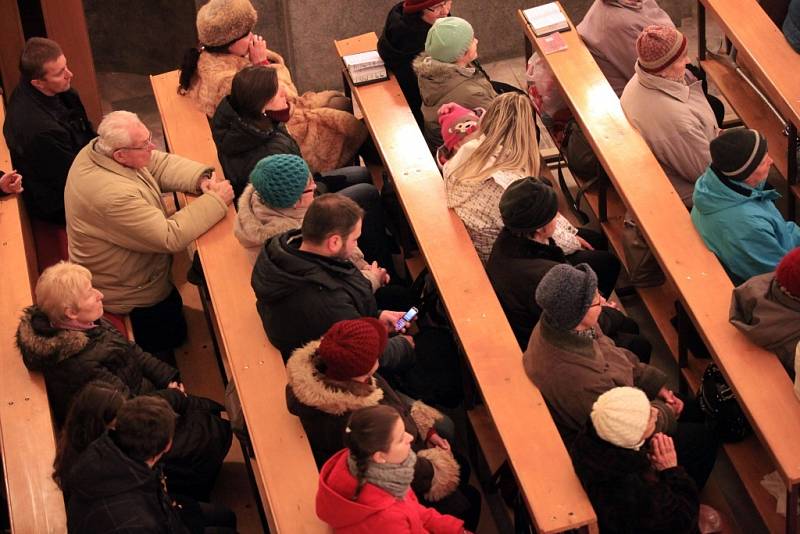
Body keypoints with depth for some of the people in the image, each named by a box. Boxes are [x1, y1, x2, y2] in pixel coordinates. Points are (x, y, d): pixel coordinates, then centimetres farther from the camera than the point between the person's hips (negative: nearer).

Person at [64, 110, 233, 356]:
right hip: (129, 296, -8)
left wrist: (202, 179, -24)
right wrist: (215, 201, -30)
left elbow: (160, 164, -7)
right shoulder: (113, 196, -43)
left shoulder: (99, 149, -16)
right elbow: (171, 238, -38)